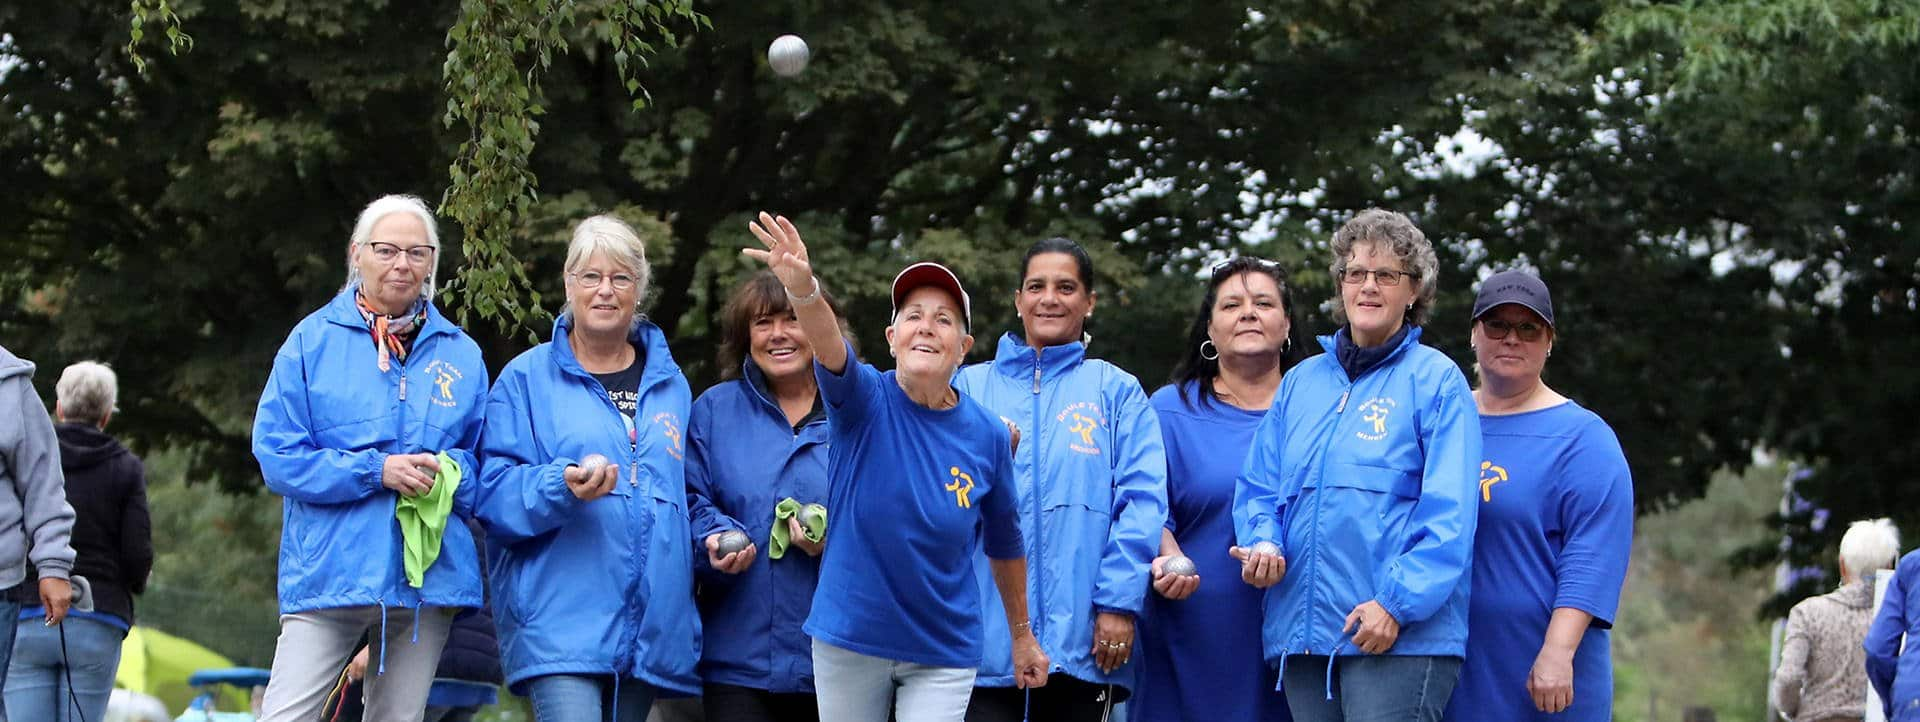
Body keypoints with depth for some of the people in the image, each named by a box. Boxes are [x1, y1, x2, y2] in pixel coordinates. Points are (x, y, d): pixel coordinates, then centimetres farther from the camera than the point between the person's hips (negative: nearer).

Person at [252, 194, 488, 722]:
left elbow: (488, 462, 14)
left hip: (428, 577, 3)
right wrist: (377, 471, -15)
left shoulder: (461, 355, 11)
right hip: (328, 574, -3)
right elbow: (278, 456, -4)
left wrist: (450, 474, -10)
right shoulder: (313, 341, 2)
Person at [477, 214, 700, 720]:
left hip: (651, 630, 5)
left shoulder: (669, 385, 18)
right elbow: (495, 492, -4)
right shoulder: (528, 379, 5)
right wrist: (563, 484, -21)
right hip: (560, 618, -5)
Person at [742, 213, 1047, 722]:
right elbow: (829, 348, -32)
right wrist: (802, 290, -53)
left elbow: (1004, 542, 9)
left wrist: (1022, 635, 17)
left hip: (944, 653, 0)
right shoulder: (865, 403, -9)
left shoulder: (987, 436, -4)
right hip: (849, 640, 0)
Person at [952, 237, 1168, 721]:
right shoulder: (970, 387, 14)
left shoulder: (1117, 391, 9)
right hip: (985, 639, 0)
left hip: (1081, 640, 0)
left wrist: (1118, 603, -10)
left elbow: (1143, 502, 0)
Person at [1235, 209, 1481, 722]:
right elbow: (1259, 487, 19)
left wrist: (1398, 603, -16)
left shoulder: (1436, 381, 1)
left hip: (1403, 633, -6)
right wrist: (1263, 544, -3)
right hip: (1302, 631, 6)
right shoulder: (1302, 382, 19)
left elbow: (1449, 512, -7)